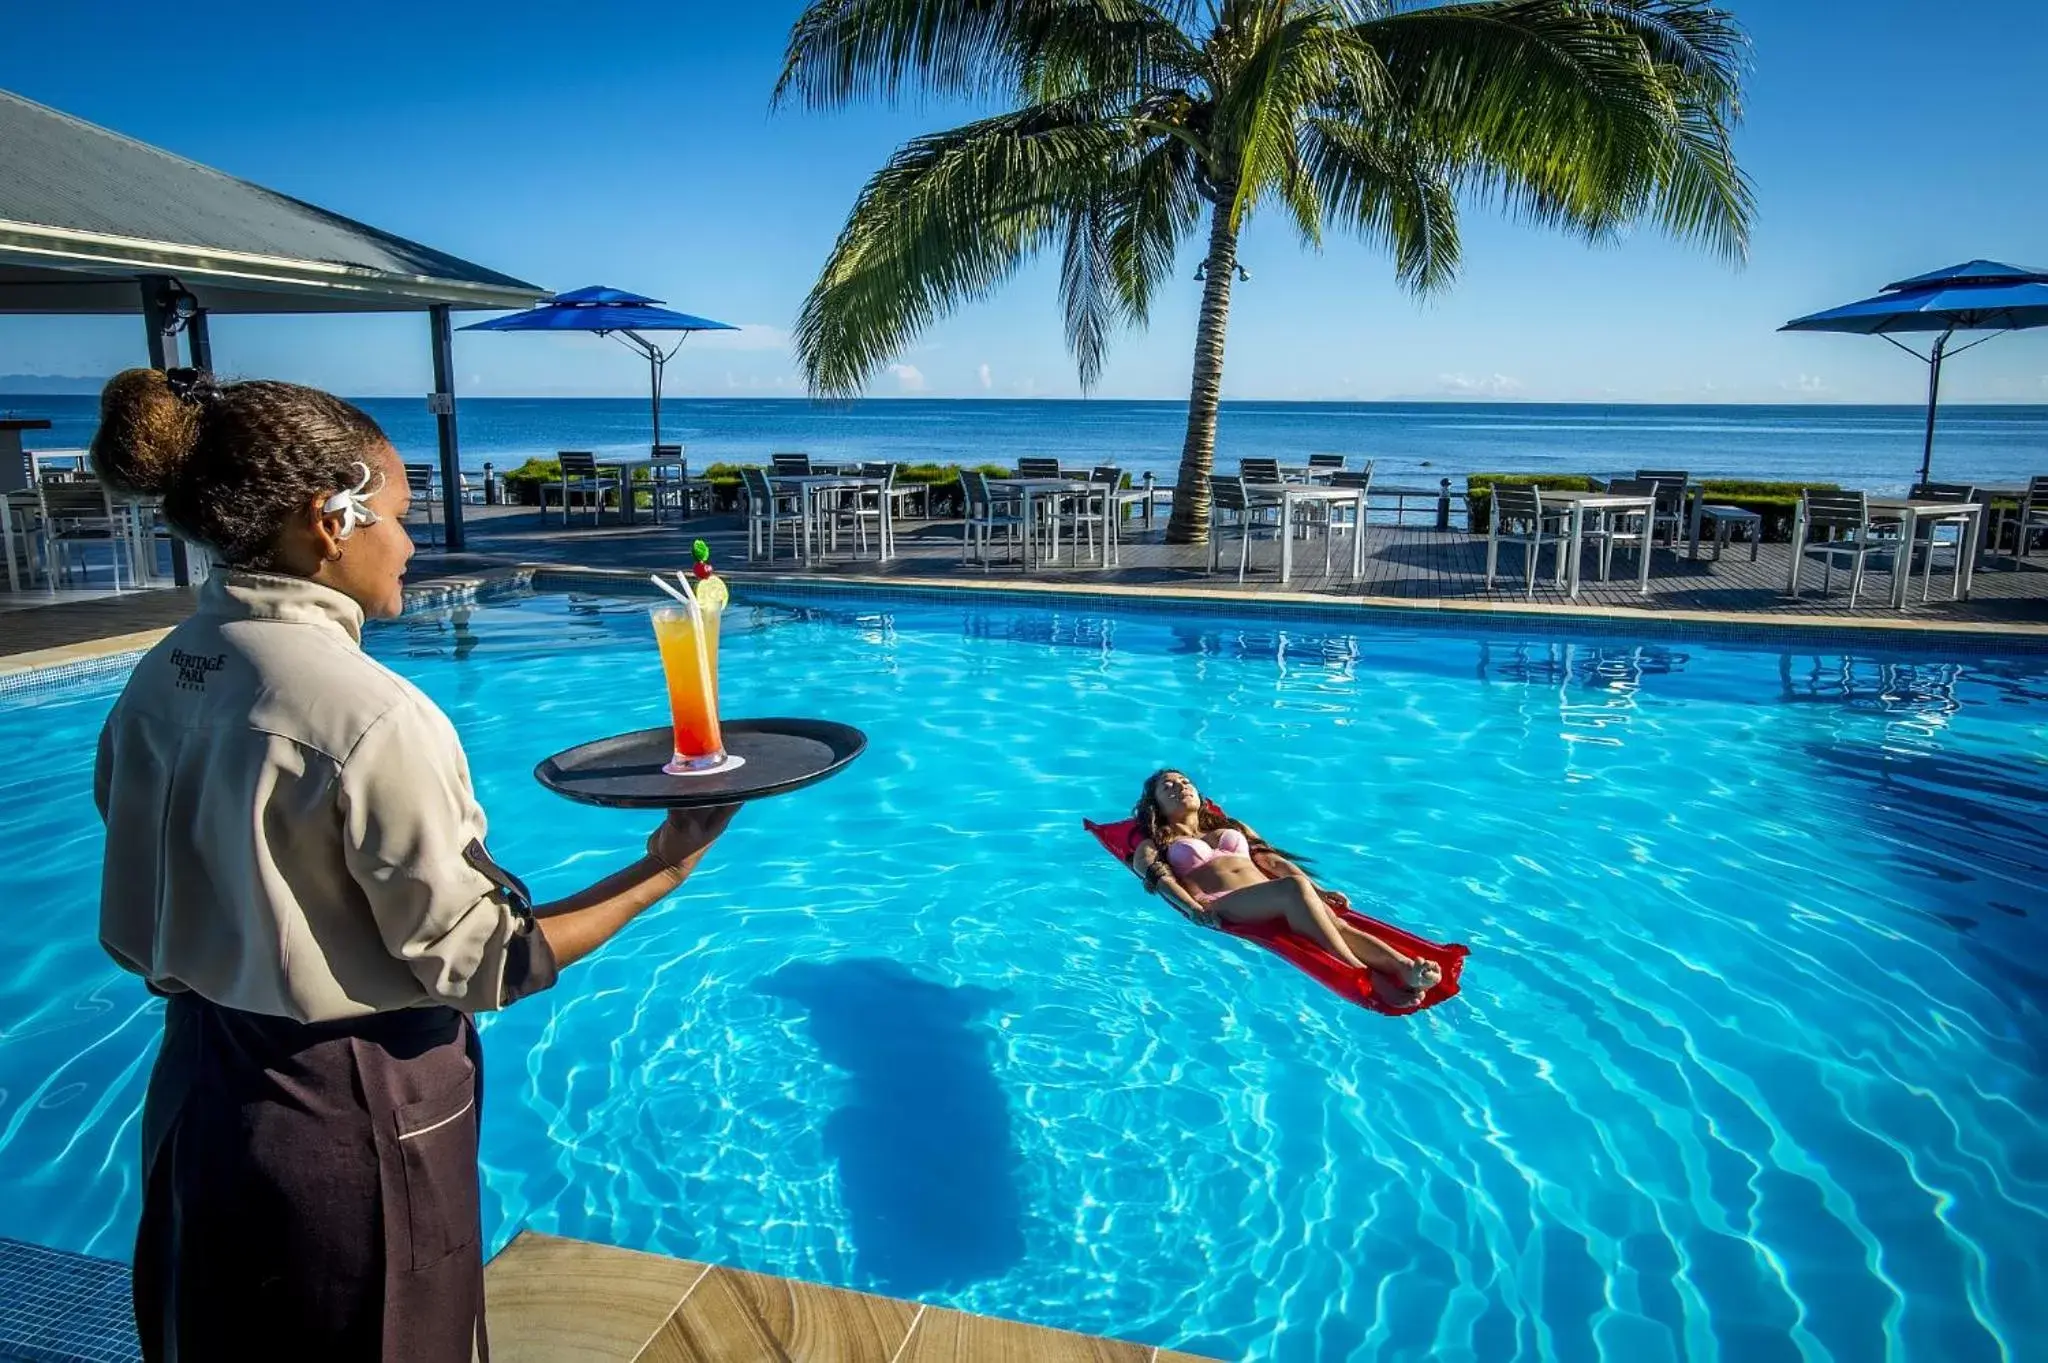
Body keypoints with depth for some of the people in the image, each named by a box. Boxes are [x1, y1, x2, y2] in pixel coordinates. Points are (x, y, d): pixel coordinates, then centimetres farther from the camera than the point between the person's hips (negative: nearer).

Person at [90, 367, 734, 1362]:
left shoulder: (157, 683, -2)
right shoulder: (369, 715, -26)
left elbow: (136, 936, 7)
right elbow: (477, 963, -20)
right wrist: (661, 869, -14)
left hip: (200, 1101, 7)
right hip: (352, 1122, -7)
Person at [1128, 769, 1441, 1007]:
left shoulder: (1232, 828, 39)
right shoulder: (1154, 845, 25)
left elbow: (1272, 859, 25)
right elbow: (1159, 878, 3)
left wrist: (1320, 892, 9)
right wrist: (1195, 910, -18)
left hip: (1277, 902, 5)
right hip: (1224, 907, -5)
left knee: (1335, 922, -31)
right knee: (1294, 887, -37)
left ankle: (1403, 966, -58)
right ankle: (1368, 980, -53)